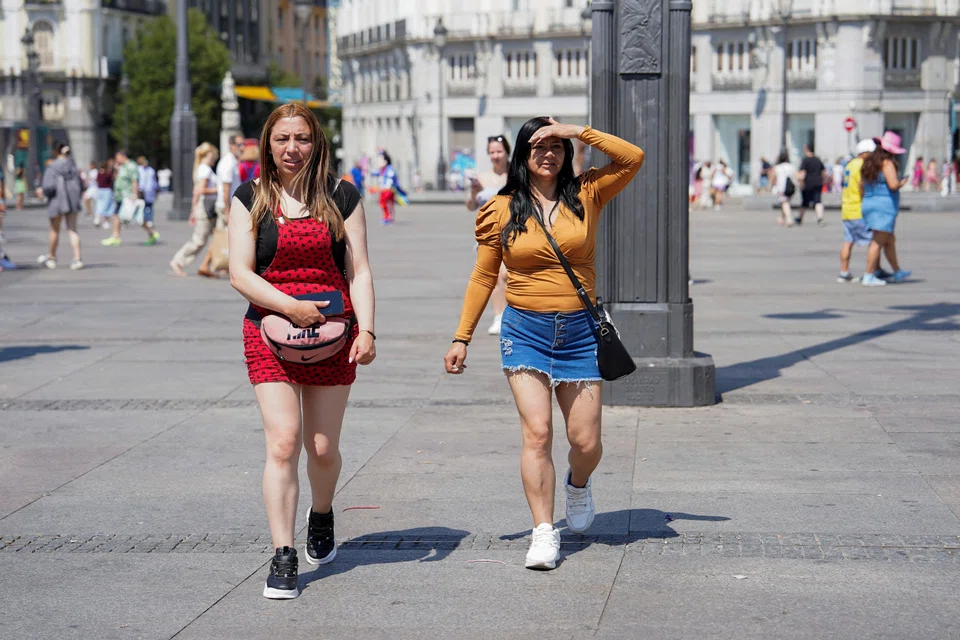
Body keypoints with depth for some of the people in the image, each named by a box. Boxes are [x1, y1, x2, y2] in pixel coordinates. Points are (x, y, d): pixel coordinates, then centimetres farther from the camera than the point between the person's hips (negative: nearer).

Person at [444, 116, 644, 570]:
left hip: (580, 331, 1)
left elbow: (633, 158, -9)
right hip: (525, 332, -1)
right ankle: (543, 533, -5)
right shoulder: (502, 210, 2)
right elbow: (483, 278, 7)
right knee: (537, 432, -11)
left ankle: (578, 484, 37)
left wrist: (577, 132, -11)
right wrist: (461, 338, 4)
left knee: (585, 441, 2)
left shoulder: (585, 195, 3)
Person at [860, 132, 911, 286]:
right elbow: (893, 185, -23)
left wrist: (865, 204, 24)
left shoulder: (868, 163, 12)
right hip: (884, 206, -9)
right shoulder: (887, 163, -13)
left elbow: (861, 187, 15)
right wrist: (902, 182, -2)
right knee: (878, 242, -7)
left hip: (868, 205, 9)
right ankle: (868, 276, -9)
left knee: (890, 240, 19)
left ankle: (898, 273, 27)